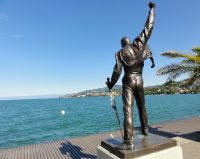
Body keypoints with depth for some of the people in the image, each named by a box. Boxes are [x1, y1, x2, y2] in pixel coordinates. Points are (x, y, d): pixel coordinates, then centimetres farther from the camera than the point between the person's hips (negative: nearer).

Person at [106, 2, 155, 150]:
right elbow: (149, 26, 10)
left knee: (128, 110, -9)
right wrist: (152, 8, 21)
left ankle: (129, 142, -13)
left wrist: (111, 84, 7)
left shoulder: (120, 53, 0)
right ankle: (145, 129, 39)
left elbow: (117, 71, -5)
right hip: (139, 80, 4)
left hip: (128, 81, -4)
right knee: (142, 106, 22)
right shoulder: (139, 43, 6)